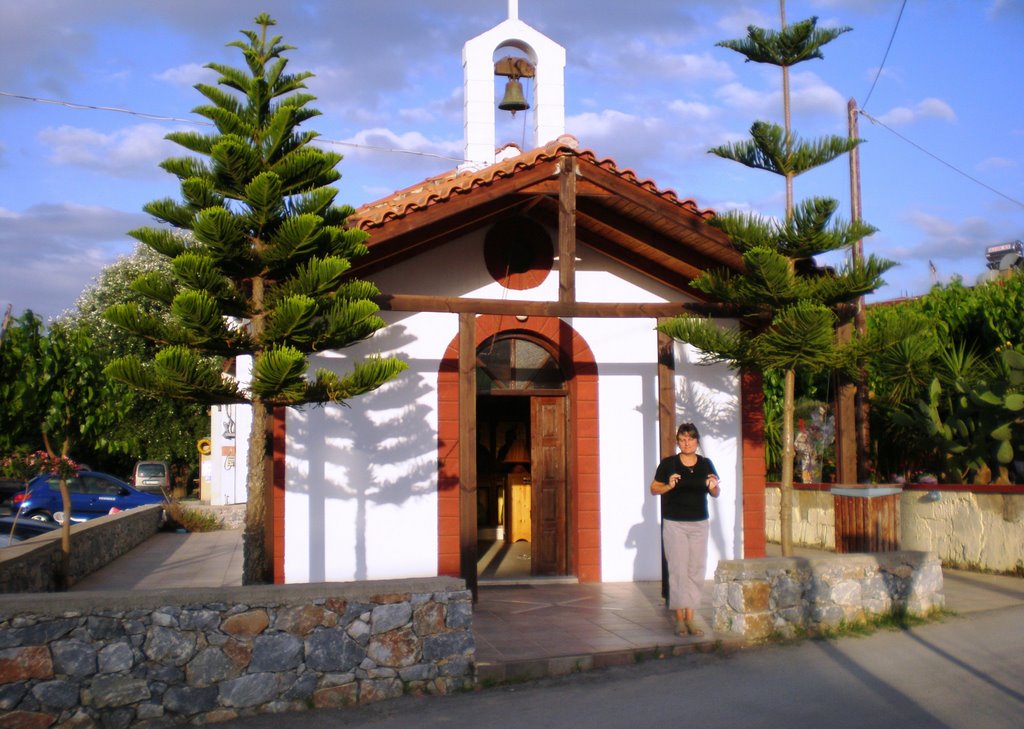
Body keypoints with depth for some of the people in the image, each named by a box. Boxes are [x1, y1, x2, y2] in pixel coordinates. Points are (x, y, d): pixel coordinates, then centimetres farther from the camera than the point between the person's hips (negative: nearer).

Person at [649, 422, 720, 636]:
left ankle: (690, 618, 12)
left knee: (696, 571, 4)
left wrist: (714, 486, -12)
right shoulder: (668, 464, -3)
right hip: (674, 524, -3)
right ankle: (680, 619, 2)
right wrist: (669, 486, -18)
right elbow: (654, 489, 2)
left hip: (699, 524, 3)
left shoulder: (706, 464, 6)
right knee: (678, 570, -5)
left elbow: (716, 494, 11)